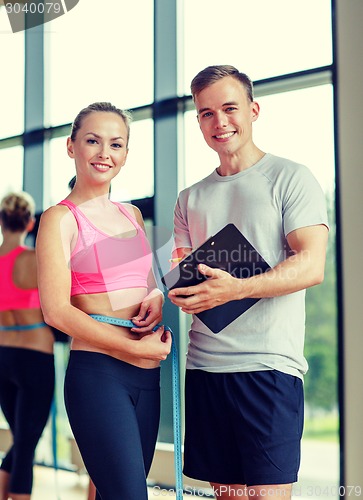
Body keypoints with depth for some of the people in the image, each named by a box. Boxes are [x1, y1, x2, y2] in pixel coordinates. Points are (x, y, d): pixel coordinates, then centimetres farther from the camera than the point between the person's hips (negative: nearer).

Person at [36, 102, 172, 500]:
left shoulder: (132, 215, 15)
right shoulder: (61, 219, -5)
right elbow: (57, 311, -13)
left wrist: (157, 298, 2)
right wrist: (135, 348, -14)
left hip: (147, 376, 7)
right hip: (97, 373, -7)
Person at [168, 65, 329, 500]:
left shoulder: (290, 179, 0)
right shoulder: (190, 199, 17)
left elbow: (311, 266, -11)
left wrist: (236, 289, -25)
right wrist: (163, 295, -6)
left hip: (268, 365, -5)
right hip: (203, 366, 5)